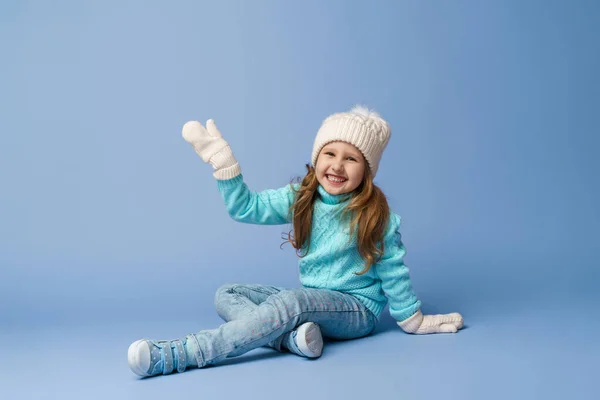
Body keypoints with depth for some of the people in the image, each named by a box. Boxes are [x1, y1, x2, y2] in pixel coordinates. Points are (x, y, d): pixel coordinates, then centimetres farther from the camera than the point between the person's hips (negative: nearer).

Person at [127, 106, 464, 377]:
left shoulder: (375, 214, -11)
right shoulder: (300, 198, 1)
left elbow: (392, 269, -3)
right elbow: (246, 206, -2)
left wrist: (413, 320, 5)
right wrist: (221, 158, -11)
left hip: (358, 309, -6)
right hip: (310, 301, 6)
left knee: (290, 301, -36)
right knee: (226, 295, -5)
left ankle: (176, 356, -44)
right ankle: (293, 335, -34)